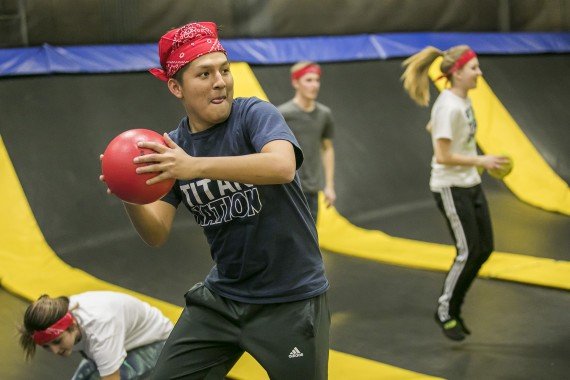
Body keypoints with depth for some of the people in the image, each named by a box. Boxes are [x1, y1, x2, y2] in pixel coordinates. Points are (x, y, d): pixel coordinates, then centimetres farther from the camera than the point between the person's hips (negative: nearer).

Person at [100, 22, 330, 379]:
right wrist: (131, 200, -23)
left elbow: (283, 167, -34)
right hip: (222, 296, 5)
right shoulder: (172, 147, 1)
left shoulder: (256, 114, -12)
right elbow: (157, 235, -2)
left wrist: (196, 166, -43)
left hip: (290, 299, -4)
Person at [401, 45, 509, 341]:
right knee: (467, 252, -4)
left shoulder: (463, 100, 7)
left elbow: (432, 128, 22)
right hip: (451, 189, -9)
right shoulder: (448, 107, -21)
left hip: (470, 184, 9)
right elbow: (443, 157, -23)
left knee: (484, 248, 11)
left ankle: (453, 308, 24)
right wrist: (481, 161, -17)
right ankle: (445, 312, 15)